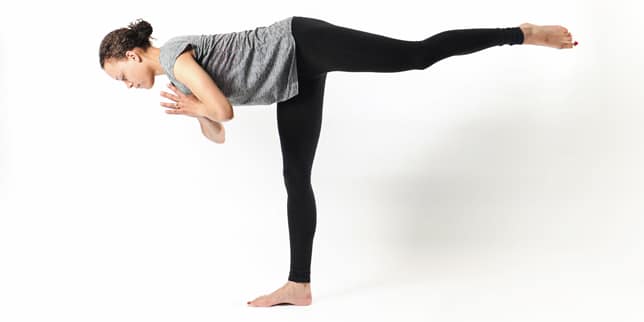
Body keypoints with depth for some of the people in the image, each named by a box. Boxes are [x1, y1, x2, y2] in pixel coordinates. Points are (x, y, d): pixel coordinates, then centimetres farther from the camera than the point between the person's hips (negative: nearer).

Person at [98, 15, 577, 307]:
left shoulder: (173, 54, -12)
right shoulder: (177, 78, 15)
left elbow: (224, 110, -21)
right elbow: (218, 133, 19)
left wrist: (199, 107, -1)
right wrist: (192, 111, 1)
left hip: (301, 46, -9)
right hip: (296, 79, 9)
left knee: (418, 54, -12)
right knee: (296, 177, 4)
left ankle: (523, 33, -2)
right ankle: (299, 285, 7)